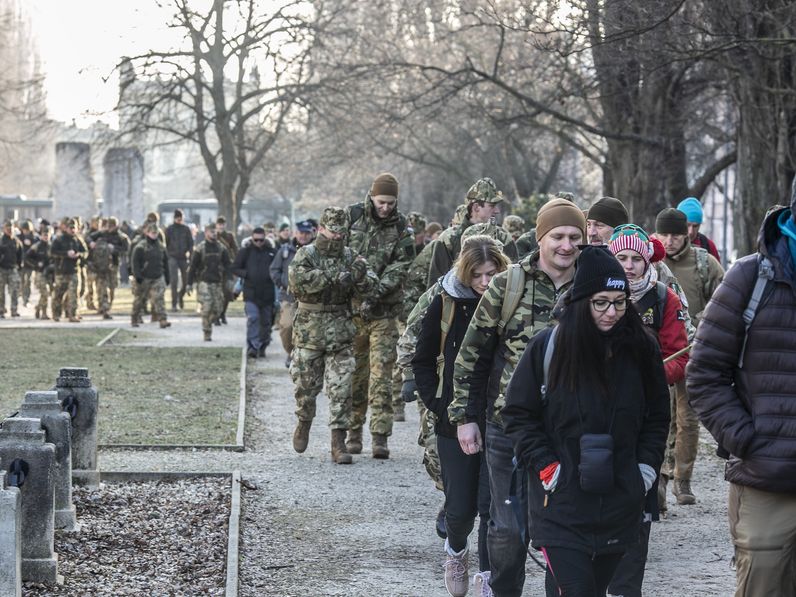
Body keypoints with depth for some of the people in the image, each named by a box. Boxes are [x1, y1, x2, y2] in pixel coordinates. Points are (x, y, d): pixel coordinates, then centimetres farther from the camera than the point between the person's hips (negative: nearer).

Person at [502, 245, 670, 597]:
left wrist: (646, 469, 4)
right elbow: (518, 413, 1)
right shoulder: (549, 347, -6)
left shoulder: (641, 349, 3)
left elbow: (657, 416, 14)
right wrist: (545, 467, -7)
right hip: (561, 505, -4)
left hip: (620, 505, 4)